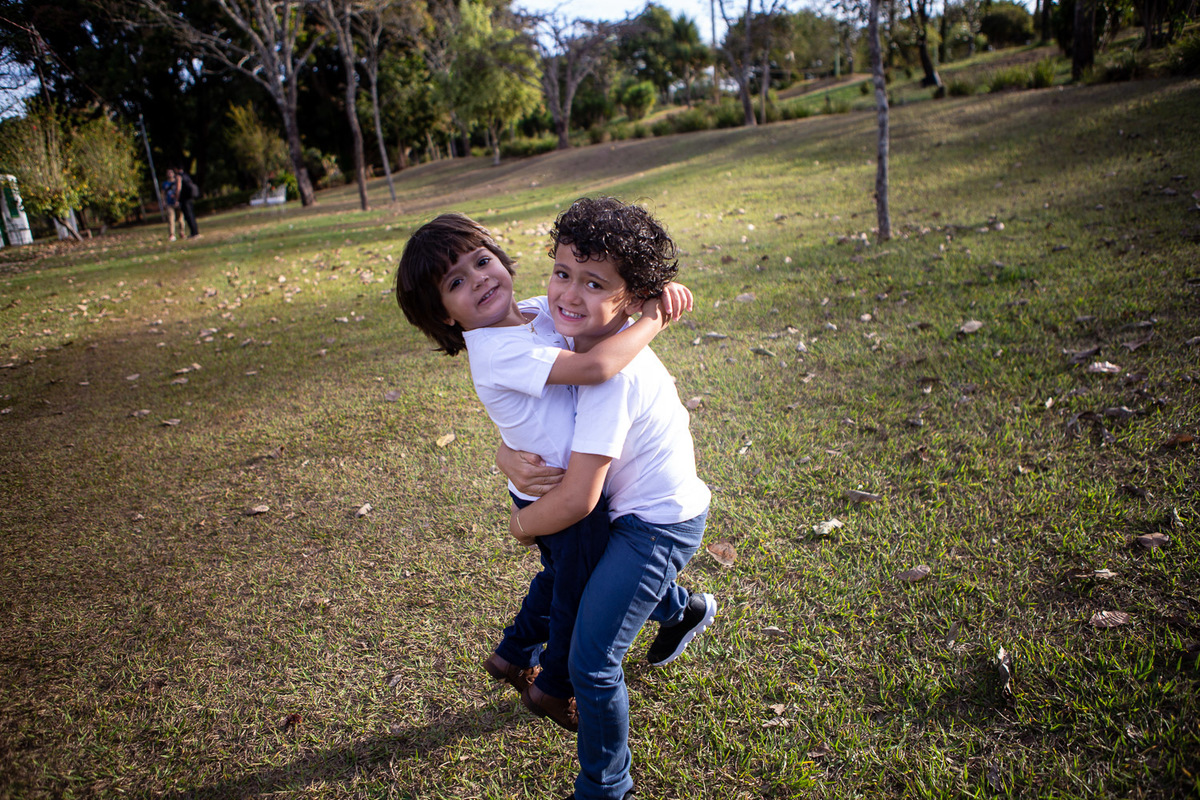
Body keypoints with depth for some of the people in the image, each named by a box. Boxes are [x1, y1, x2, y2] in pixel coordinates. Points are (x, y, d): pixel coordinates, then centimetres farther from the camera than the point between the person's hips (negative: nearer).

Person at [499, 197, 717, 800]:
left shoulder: (612, 372, -32)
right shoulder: (582, 335, -4)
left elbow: (577, 499, -30)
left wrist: (521, 523, -11)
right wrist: (507, 455, -9)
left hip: (657, 524, -10)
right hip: (640, 508, 10)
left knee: (591, 664, -9)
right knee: (592, 568, 37)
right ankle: (683, 610, 62)